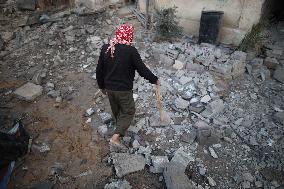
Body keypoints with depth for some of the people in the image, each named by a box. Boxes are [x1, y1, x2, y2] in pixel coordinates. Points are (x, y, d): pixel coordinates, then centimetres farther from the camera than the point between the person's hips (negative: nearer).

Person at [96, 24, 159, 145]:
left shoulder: (105, 48, -3)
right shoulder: (131, 51, -18)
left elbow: (99, 70, 3)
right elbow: (142, 69, -14)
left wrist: (102, 86, 16)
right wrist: (155, 80, 2)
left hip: (109, 88, 6)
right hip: (124, 89, -5)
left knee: (116, 111, 25)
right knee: (128, 112, 13)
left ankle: (120, 129, 48)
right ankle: (116, 136, 2)